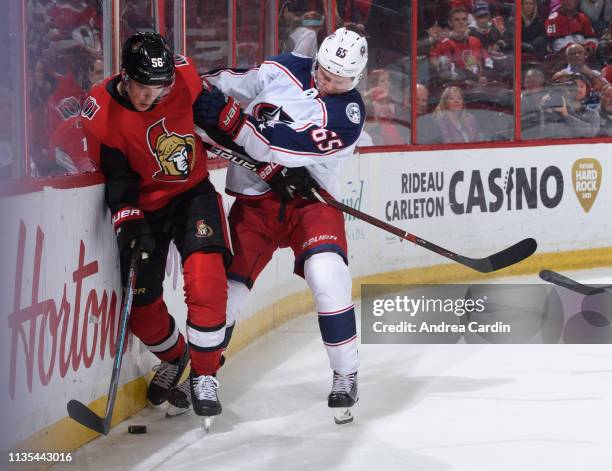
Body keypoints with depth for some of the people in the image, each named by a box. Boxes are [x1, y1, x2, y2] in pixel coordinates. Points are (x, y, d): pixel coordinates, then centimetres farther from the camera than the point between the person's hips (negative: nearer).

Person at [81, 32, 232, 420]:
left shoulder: (183, 75, -17)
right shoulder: (100, 114, -22)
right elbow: (117, 180, -18)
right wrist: (130, 223, -30)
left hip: (193, 192, 0)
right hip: (145, 206, 0)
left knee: (205, 279, -21)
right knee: (141, 302, 2)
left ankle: (205, 373, -5)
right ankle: (173, 357, 35)